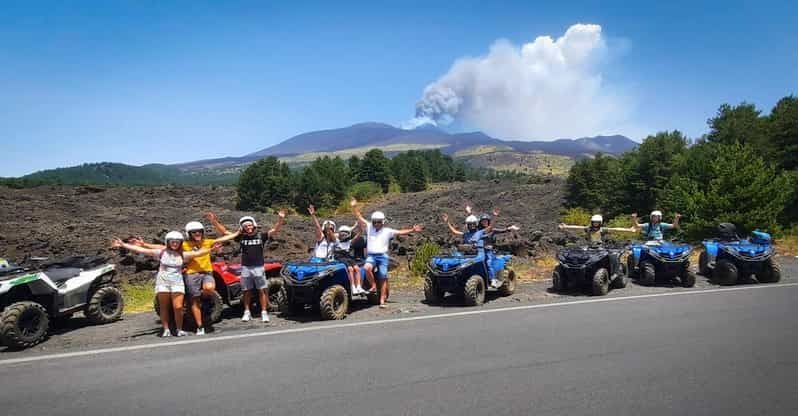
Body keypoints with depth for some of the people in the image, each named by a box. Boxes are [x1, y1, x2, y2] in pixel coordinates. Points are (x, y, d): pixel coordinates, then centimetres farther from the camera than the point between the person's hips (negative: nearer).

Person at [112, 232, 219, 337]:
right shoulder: (161, 252, 1)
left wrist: (211, 249, -18)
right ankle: (166, 330, 14)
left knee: (178, 307, -10)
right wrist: (123, 245, -6)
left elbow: (198, 253, -4)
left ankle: (179, 329, 5)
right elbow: (141, 250, -2)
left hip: (177, 282, 0)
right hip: (163, 282, 0)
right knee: (164, 307, 5)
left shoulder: (183, 255, 4)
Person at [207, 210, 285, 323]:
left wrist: (280, 220, -24)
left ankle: (264, 312, 7)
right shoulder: (241, 237, 4)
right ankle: (247, 312, 19)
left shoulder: (261, 236, 0)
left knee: (262, 291, 1)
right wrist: (214, 222, -7)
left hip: (258, 267, -2)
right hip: (245, 268, 2)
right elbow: (225, 232, 2)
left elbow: (274, 230, -8)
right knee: (247, 291, 9)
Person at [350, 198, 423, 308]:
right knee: (367, 268, -30)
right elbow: (359, 218, 6)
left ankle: (382, 300, 3)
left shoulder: (387, 231, 7)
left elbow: (401, 232, 5)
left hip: (382, 256, 0)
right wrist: (354, 207, -2)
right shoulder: (369, 228, 10)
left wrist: (412, 230, -5)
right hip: (371, 256, 0)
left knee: (383, 278, -3)